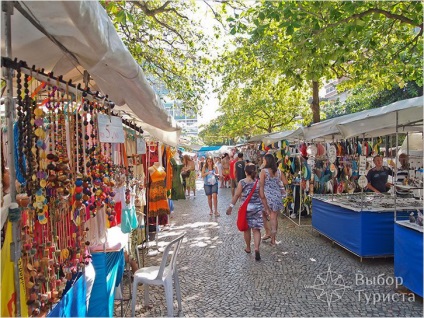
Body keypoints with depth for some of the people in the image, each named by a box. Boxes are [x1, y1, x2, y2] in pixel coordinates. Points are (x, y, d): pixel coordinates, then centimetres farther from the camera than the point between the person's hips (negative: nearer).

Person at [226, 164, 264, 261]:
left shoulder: (242, 182, -7)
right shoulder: (258, 182, -3)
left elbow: (236, 195, -10)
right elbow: (262, 196, -2)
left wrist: (231, 206, -7)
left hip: (246, 208, -1)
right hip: (257, 207, 1)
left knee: (247, 229, 15)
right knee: (256, 229, 3)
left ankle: (248, 248, 30)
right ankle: (256, 248, -14)